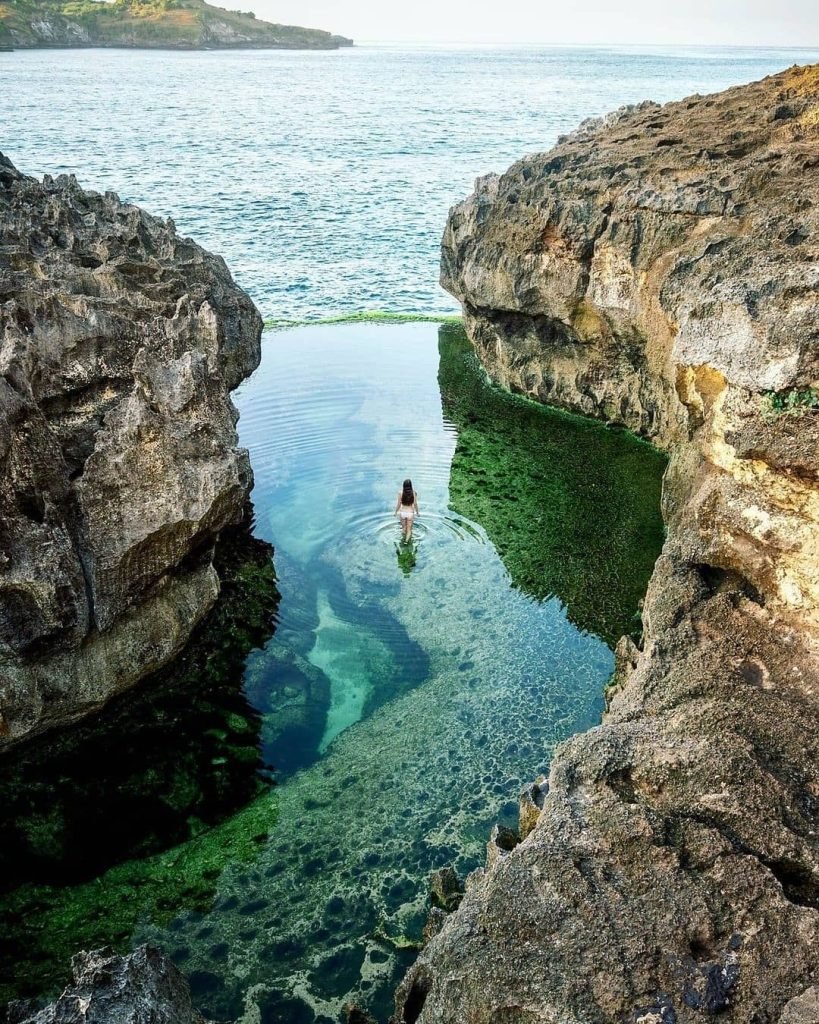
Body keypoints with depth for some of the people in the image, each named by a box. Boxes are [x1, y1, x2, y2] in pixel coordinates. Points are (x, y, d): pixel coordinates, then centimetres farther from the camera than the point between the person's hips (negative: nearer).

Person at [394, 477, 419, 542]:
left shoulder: (400, 492, -13)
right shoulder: (414, 492, -11)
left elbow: (399, 504, -7)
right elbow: (415, 504, -6)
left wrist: (396, 512, 7)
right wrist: (417, 512, 9)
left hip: (402, 512, 1)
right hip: (410, 512, -1)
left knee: (404, 528, 20)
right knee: (409, 529, 10)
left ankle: (404, 539, 35)